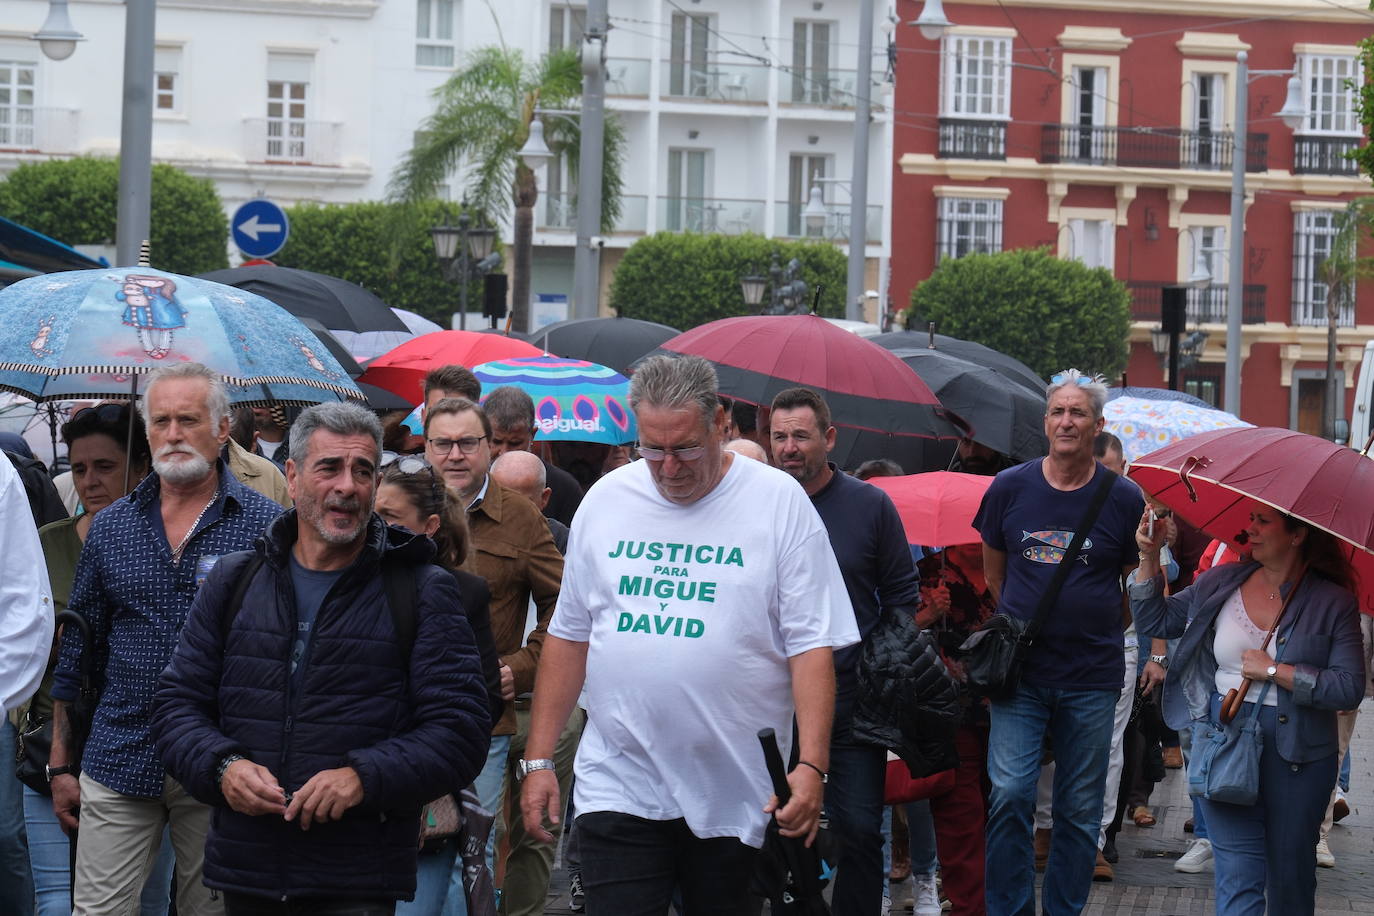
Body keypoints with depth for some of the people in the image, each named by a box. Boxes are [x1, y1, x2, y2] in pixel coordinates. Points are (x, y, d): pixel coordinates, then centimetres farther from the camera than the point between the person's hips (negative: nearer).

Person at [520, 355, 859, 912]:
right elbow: (568, 636, 13)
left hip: (736, 798, -2)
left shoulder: (779, 501, -2)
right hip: (618, 789, 2)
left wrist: (811, 765, -15)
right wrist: (539, 760, 9)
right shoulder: (605, 500, 8)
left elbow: (812, 646, -5)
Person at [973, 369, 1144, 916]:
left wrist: (1092, 625, 12)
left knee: (1080, 810, 5)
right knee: (1009, 796, -10)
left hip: (1092, 677, 0)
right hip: (1020, 672, 0)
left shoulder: (1123, 498, 0)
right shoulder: (1009, 489, 3)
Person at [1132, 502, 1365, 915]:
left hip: (1296, 753, -2)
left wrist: (1272, 670, -15)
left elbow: (1350, 689, -13)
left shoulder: (1332, 603, -6)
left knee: (1290, 881, 11)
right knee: (1239, 879, -5)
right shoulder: (1221, 582, 6)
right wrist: (1149, 557, 4)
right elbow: (1155, 619, 16)